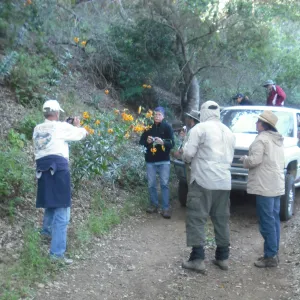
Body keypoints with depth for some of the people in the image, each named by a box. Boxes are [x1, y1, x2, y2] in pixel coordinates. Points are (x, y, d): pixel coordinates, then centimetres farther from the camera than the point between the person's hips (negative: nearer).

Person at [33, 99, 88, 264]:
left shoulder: (37, 129, 11)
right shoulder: (62, 127, -5)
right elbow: (82, 133, 5)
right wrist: (77, 126, 27)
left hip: (42, 168, 7)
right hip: (58, 167, -7)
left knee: (51, 201, 29)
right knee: (61, 210, -5)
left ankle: (47, 229, 51)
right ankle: (57, 252, -8)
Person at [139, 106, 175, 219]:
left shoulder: (167, 127, -3)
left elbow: (172, 144, -8)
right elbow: (141, 141, 8)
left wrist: (163, 142, -27)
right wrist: (147, 141, -14)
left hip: (164, 161, -3)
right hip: (150, 160, 3)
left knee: (164, 184, -4)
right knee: (151, 184, 7)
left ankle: (166, 208, -1)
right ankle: (154, 204, 22)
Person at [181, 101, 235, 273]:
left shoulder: (200, 128, -5)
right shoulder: (228, 132, 15)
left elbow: (188, 154, -10)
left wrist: (188, 158, 11)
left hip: (203, 180, -6)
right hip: (224, 181, 6)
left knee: (197, 219, -2)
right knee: (222, 220, 13)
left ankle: (198, 259, -5)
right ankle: (223, 257, 17)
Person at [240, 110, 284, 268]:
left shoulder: (261, 139, -12)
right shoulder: (278, 140, 17)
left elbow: (254, 160, -19)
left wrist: (244, 159, 2)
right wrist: (248, 159, 20)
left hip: (265, 185, -9)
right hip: (277, 185, 9)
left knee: (267, 222, -6)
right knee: (274, 220, 13)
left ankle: (270, 256, -4)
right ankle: (273, 253, 19)